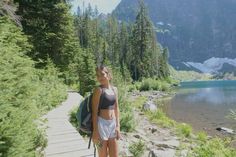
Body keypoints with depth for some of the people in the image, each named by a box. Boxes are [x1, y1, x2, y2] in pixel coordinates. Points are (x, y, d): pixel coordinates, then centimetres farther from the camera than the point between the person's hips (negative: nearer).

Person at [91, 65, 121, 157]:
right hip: (101, 124, -6)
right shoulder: (98, 90, -11)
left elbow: (116, 108, 11)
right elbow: (94, 111, -13)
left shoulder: (114, 89, 7)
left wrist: (118, 126, 7)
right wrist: (95, 131, -16)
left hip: (112, 124, 6)